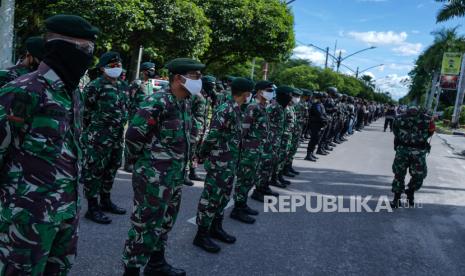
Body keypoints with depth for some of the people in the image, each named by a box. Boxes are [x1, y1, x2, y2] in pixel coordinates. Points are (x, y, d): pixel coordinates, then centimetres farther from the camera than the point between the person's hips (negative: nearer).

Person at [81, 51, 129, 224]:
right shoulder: (95, 86, -10)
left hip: (117, 137, 8)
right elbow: (86, 111, -7)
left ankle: (106, 201, 31)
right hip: (98, 138, -8)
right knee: (94, 171, -1)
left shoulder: (123, 86, 12)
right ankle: (92, 208, 8)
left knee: (111, 169, 16)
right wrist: (91, 132, -2)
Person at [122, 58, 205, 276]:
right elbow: (133, 135, -19)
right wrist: (139, 161, -5)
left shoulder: (185, 103, 8)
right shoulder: (158, 102, -19)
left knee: (164, 222, 20)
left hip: (175, 176, 9)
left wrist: (179, 168, 15)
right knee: (145, 224, 3)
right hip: (153, 176, -9)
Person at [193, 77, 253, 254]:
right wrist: (203, 154, -13)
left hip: (230, 163, 10)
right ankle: (201, 235, 11)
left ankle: (216, 228, 33)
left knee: (223, 197, 19)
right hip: (219, 163, -10)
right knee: (211, 198, 0)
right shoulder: (226, 109, -21)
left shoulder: (235, 109, 10)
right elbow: (213, 135, -24)